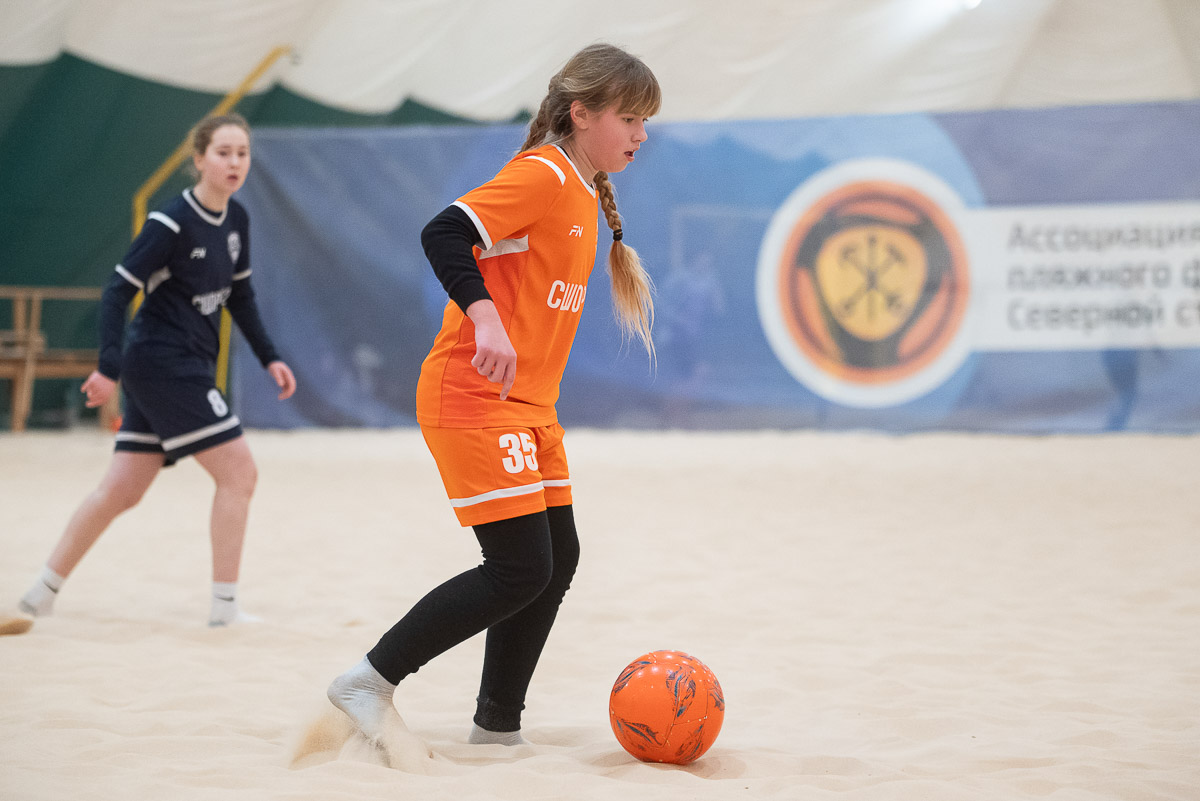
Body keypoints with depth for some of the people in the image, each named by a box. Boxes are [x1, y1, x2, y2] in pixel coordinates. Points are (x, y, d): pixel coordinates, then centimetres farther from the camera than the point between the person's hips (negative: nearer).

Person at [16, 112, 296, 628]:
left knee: (121, 491, 11)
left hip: (186, 368, 8)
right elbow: (118, 292, -17)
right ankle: (224, 605, -1)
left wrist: (269, 358, 15)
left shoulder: (236, 220, 9)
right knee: (238, 471, -8)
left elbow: (239, 296, 21)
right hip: (163, 366, -8)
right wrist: (109, 367, -25)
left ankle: (43, 592, 18)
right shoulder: (172, 223, -16)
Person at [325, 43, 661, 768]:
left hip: (529, 407, 10)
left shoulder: (587, 195, 15)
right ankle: (368, 685, -3)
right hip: (472, 399, -10)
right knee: (522, 570, -13)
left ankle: (498, 725, 18)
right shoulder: (542, 175, -14)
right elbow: (444, 234, -24)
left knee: (558, 560, 9)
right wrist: (484, 318, -35)